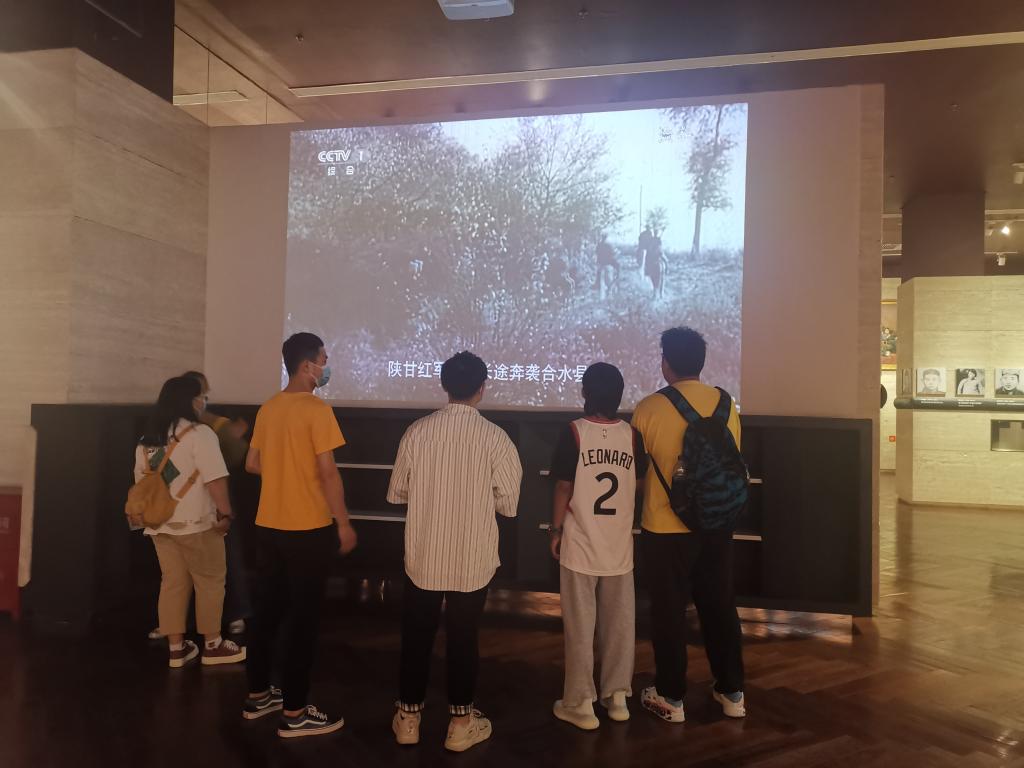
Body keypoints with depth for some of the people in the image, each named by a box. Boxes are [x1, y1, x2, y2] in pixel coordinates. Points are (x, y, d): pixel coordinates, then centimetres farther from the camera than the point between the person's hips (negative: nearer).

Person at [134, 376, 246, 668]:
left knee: (173, 583, 12)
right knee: (210, 581, 5)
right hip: (195, 523, -7)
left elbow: (141, 482, 18)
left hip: (160, 523, 7)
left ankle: (176, 648, 17)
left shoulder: (147, 439, 11)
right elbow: (215, 479, -20)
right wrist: (225, 513, -13)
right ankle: (212, 645, 14)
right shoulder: (198, 433, -14)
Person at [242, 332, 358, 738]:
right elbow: (328, 473, -17)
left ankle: (258, 695, 30)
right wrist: (344, 523, -10)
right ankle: (294, 713, 10)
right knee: (303, 617, 1)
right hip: (309, 529, -8)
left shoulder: (268, 408, 8)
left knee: (267, 609, 17)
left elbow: (252, 464, 16)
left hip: (268, 525, 8)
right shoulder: (317, 409, -16)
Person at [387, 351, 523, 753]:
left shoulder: (418, 430, -7)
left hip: (423, 556, 2)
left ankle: (408, 716, 30)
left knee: (416, 636, 16)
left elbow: (396, 492, 2)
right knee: (463, 637, 13)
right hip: (472, 559, -1)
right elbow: (509, 503, -6)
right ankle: (461, 722, 25)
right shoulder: (494, 437, -13)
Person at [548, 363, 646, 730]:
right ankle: (617, 696, 26)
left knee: (580, 626, 7)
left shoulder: (574, 431, -12)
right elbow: (638, 485, 7)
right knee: (619, 624, 15)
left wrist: (556, 529, 1)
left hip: (581, 544, -3)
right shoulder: (632, 434, -2)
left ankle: (580, 703, 15)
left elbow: (564, 486, -10)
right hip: (620, 545, 3)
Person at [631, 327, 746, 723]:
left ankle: (671, 698, 20)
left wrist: (637, 511, 17)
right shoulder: (726, 405, 0)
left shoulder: (649, 408, -12)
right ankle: (732, 692, 28)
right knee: (720, 607, 16)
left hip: (666, 527, -4)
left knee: (669, 611, 9)